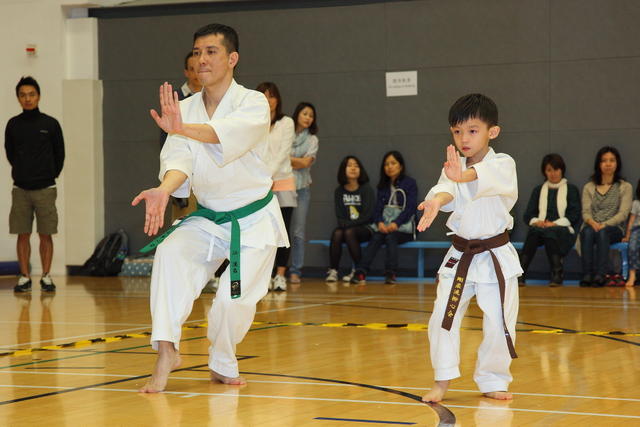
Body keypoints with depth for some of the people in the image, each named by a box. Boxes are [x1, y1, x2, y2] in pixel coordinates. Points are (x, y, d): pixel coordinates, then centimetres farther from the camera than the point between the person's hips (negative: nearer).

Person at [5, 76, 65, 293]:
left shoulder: (50, 124, -1)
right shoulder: (13, 125, 3)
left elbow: (60, 155, 7)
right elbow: (9, 153, 14)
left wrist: (50, 176, 8)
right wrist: (21, 173, 12)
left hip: (45, 188, -1)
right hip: (20, 189, 1)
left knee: (45, 235, 0)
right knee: (23, 235, 3)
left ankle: (46, 277, 7)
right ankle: (24, 277, 9)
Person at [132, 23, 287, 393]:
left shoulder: (254, 104, -14)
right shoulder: (184, 109, -1)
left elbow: (228, 134, -38)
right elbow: (179, 159, -18)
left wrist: (181, 128, -56)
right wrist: (164, 190, -41)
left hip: (254, 220, -3)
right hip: (208, 219, 4)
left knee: (235, 299, -16)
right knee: (171, 254, -26)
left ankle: (223, 365, 13)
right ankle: (166, 351, -27)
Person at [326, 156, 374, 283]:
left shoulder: (366, 189, -2)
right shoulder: (339, 191, 9)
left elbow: (368, 214, -9)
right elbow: (339, 215, 7)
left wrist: (349, 224, -15)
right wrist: (344, 223, -15)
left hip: (365, 228, -3)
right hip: (347, 226, 3)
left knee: (349, 232, -33)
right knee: (337, 233, -29)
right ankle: (333, 271, -28)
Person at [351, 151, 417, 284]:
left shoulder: (410, 183, 5)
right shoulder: (383, 186, 20)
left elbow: (410, 208, -6)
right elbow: (378, 207, 9)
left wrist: (396, 223, -21)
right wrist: (379, 222, -13)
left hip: (403, 227, -3)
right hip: (384, 225, 3)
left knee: (391, 237, -35)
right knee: (376, 237, -29)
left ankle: (390, 274, -45)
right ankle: (361, 272, -45)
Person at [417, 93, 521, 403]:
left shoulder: (503, 165, -8)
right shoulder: (453, 167, 5)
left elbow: (487, 177, -33)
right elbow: (446, 190, -18)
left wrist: (462, 176, -57)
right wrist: (436, 200, -44)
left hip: (495, 258, -3)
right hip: (459, 257, 3)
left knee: (498, 324, -1)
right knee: (443, 317, -5)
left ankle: (492, 381, 18)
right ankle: (442, 381, 8)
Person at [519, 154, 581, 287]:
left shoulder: (571, 190, 15)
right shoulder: (538, 190, 25)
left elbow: (574, 215, 2)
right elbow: (528, 215, 15)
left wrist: (555, 224, -12)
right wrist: (536, 221, -8)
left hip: (563, 231, -2)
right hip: (541, 228, 2)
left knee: (549, 232, -37)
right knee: (534, 231, -34)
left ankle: (557, 275, -46)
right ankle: (520, 274, -47)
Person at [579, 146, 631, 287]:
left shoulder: (625, 187, 10)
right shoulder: (589, 187, 17)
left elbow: (623, 213, -2)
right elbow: (585, 212, 5)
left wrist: (604, 225, -19)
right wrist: (592, 222, -20)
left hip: (613, 229, -2)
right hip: (592, 227, 2)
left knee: (602, 232, -38)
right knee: (588, 232, -36)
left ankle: (601, 275, -47)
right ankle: (587, 275, -45)